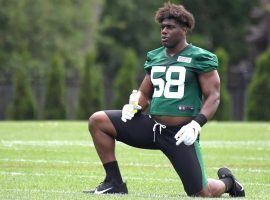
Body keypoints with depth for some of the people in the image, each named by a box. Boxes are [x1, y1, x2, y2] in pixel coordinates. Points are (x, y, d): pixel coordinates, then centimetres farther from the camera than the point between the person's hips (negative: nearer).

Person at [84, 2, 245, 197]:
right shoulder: (155, 57, 13)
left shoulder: (199, 58, -5)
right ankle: (114, 183, -1)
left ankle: (227, 181, 31)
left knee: (201, 194, -7)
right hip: (152, 126, 6)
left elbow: (213, 97, -7)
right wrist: (134, 107, -2)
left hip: (180, 133, -5)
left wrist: (196, 125, -21)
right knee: (98, 121, -8)